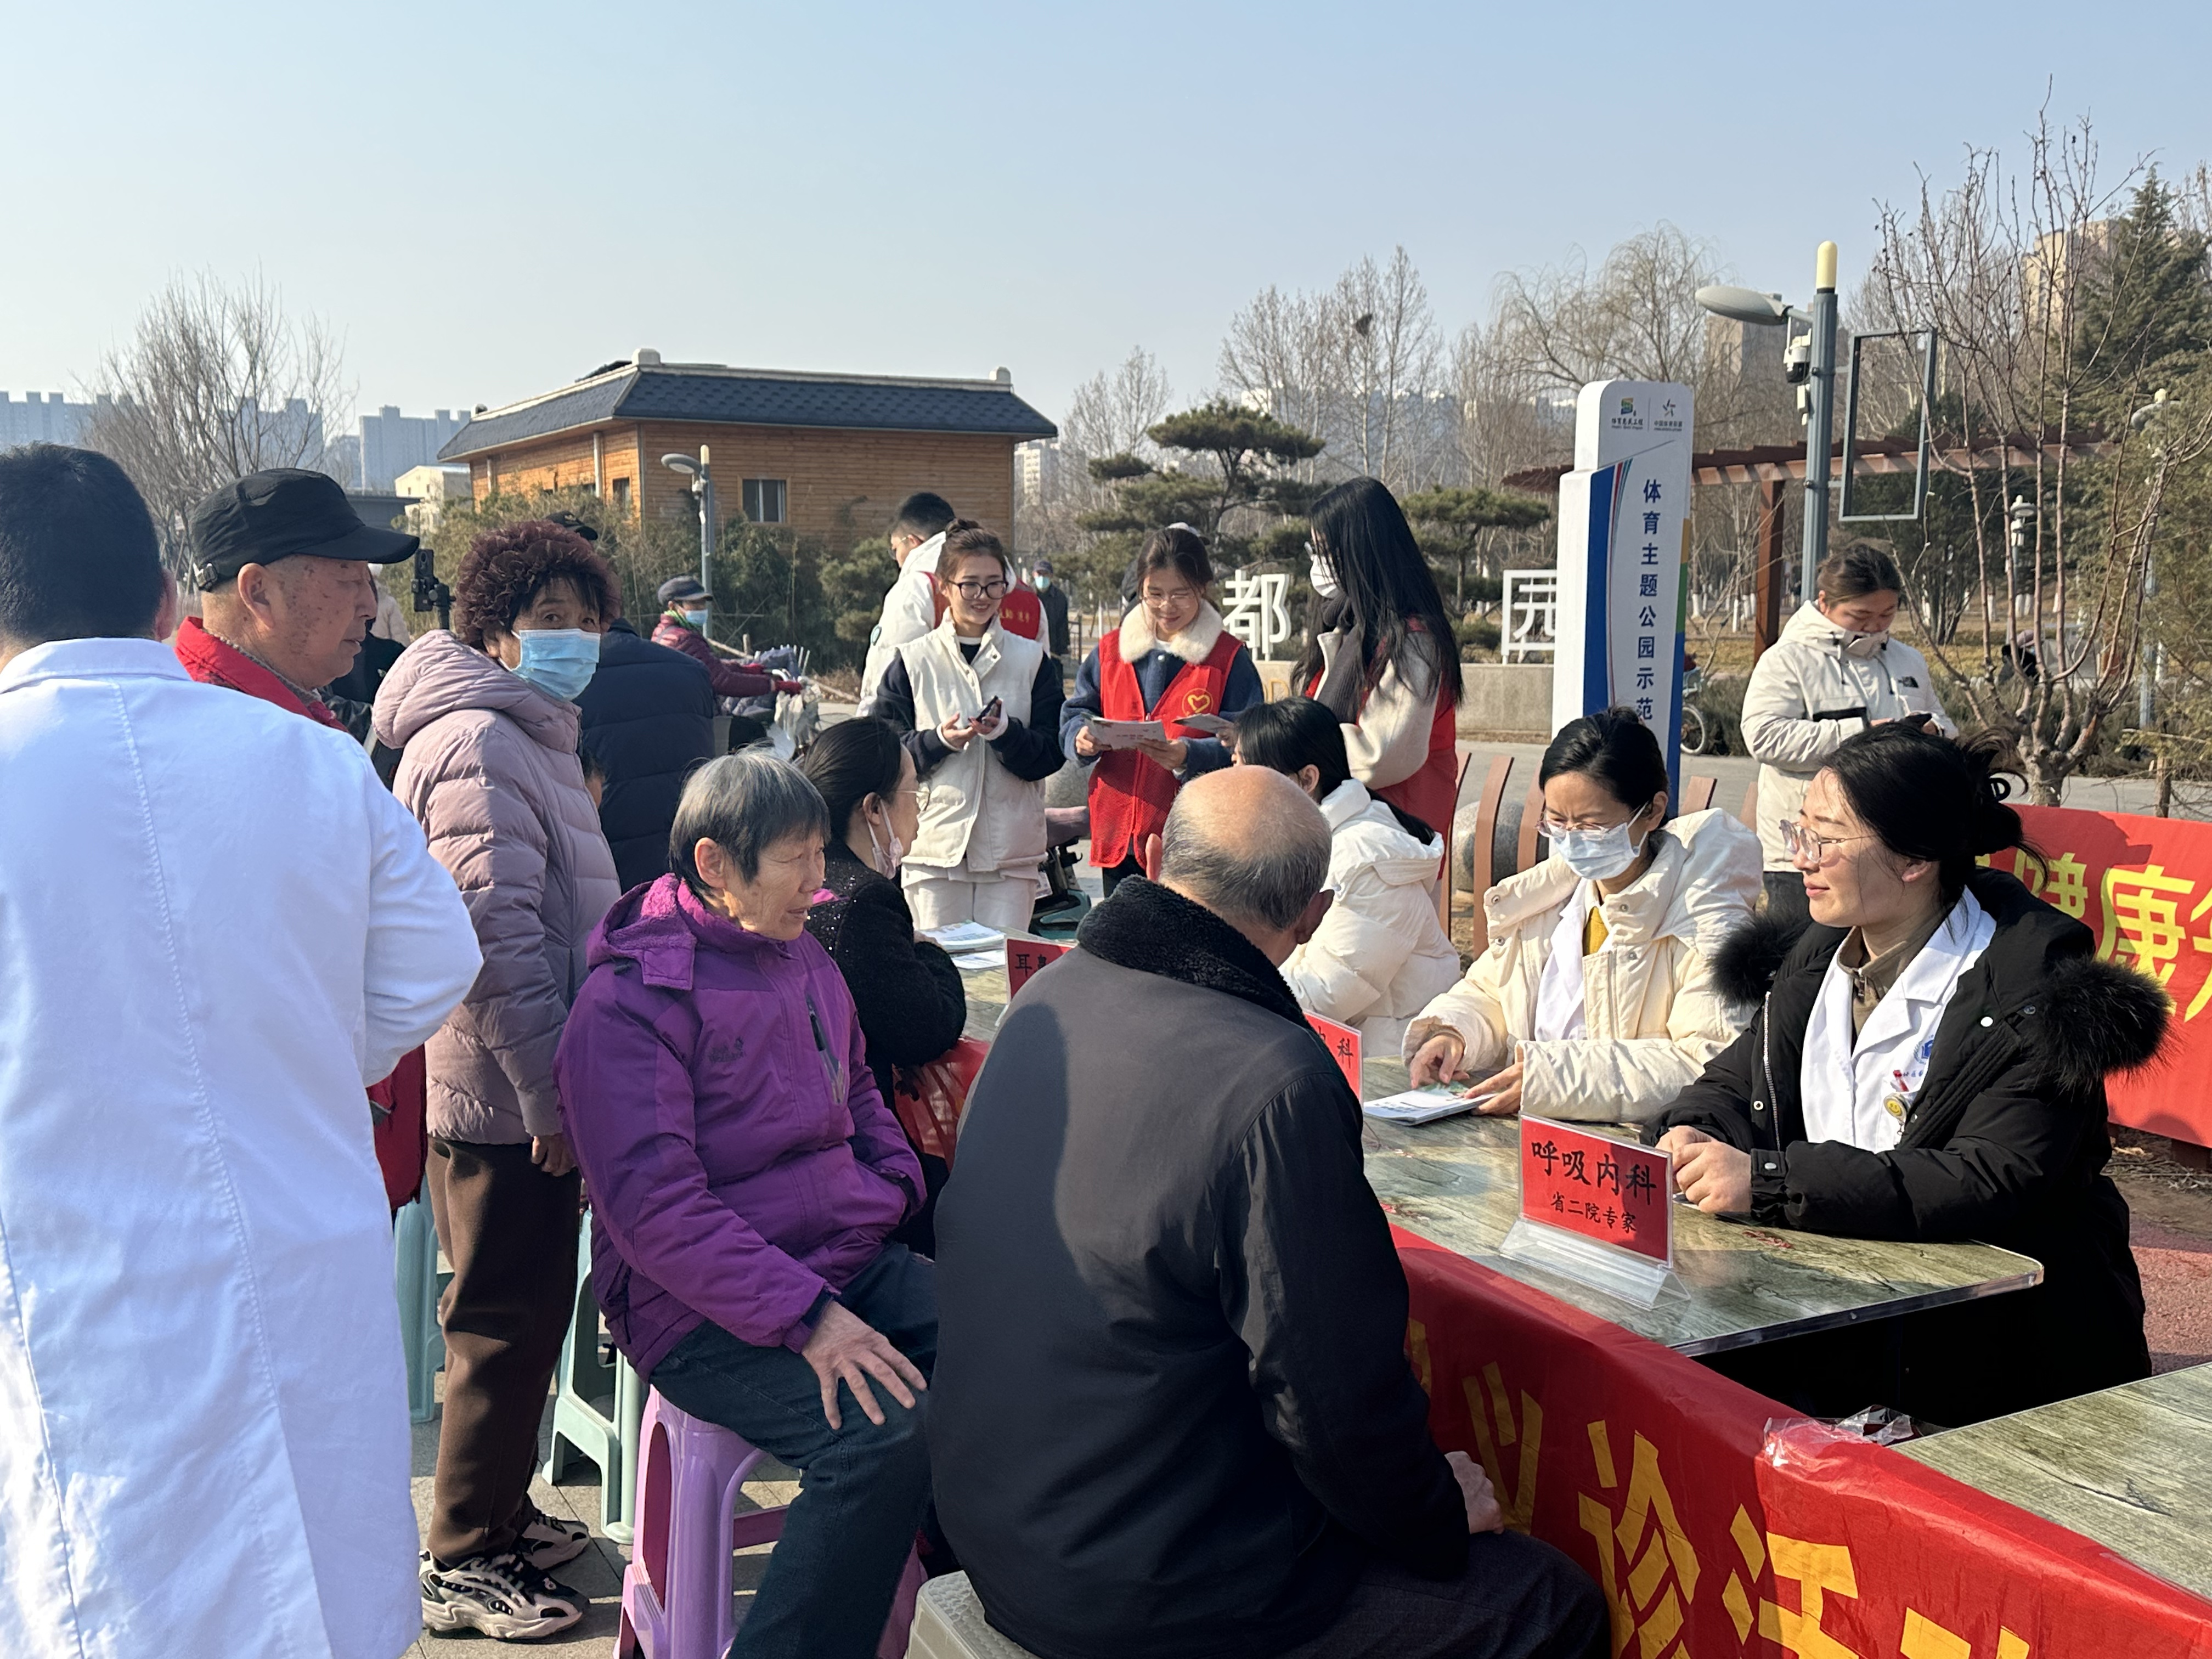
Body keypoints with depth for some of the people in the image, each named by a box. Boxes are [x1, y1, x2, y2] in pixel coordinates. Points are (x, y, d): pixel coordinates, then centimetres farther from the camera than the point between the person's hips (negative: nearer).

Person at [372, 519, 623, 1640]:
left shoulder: (532, 736, 17)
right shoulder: (477, 745, -18)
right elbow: (500, 938, -23)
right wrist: (549, 1096, -22)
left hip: (534, 1087, 10)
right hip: (508, 1096, -10)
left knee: (525, 1315, 19)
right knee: (508, 1327, 1)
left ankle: (499, 1514, 34)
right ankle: (462, 1566, 15)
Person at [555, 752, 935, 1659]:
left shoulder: (804, 958, 14)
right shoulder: (628, 1001, -11)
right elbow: (655, 1210, -18)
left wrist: (897, 1186, 10)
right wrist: (807, 1318, -24)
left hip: (855, 1263, 7)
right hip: (707, 1313, -7)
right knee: (887, 1433, -30)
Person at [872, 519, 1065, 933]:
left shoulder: (1030, 659, 8)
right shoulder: (913, 661, 5)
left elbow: (1052, 755, 2)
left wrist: (1007, 733, -17)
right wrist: (939, 741, -17)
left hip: (1011, 846, 1)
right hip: (935, 841, -1)